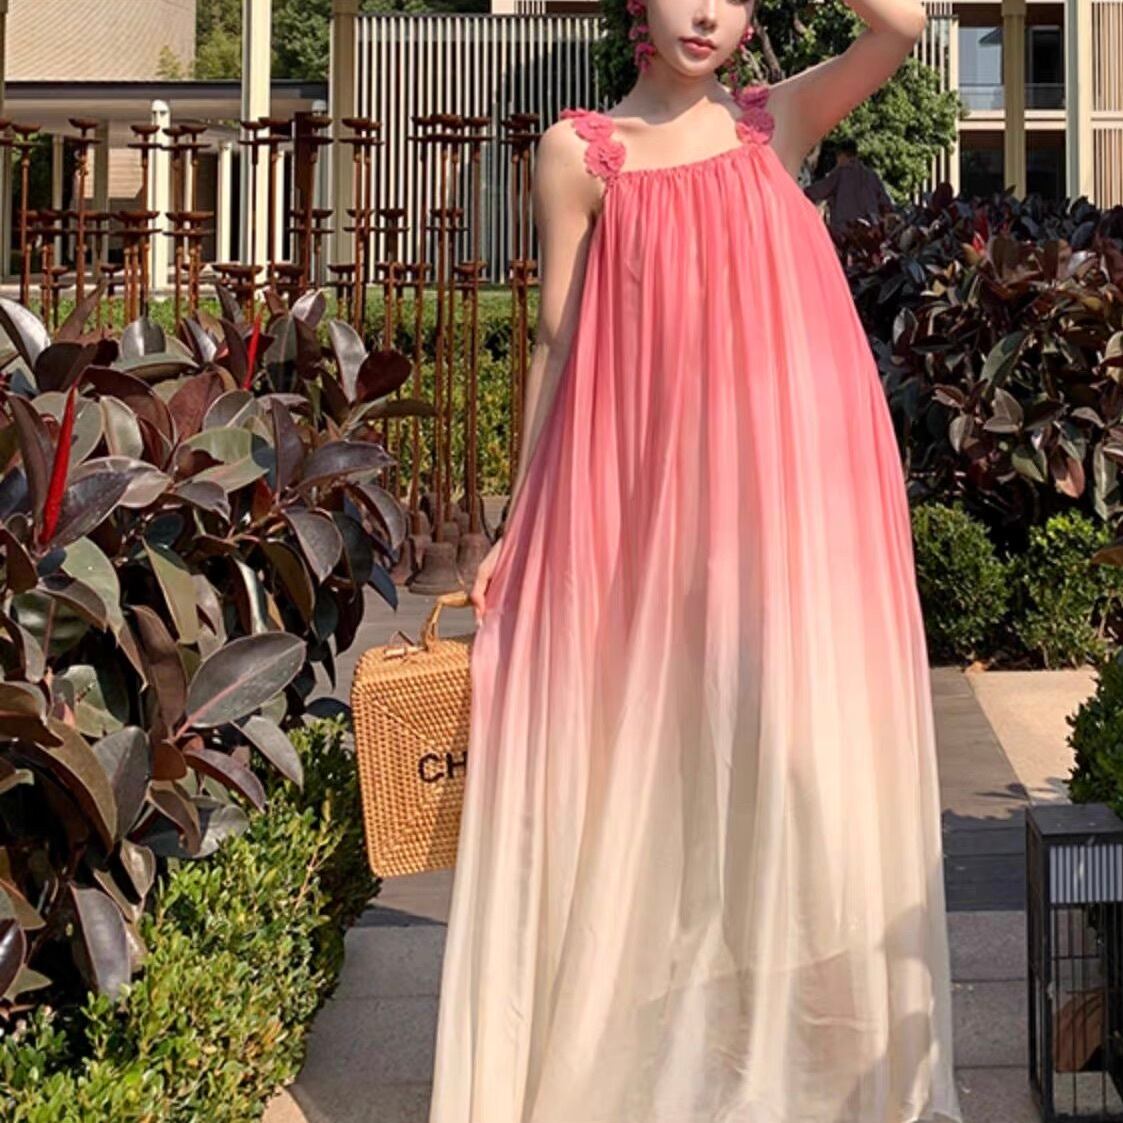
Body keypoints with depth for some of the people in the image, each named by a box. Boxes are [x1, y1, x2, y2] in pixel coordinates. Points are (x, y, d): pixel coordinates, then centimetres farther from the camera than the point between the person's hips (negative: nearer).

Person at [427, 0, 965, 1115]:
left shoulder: (778, 121, 10)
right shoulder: (578, 150, 7)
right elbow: (555, 338, 6)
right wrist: (519, 522, 3)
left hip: (780, 490, 1)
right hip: (634, 490, -1)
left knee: (780, 741, 3)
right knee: (639, 761, 4)